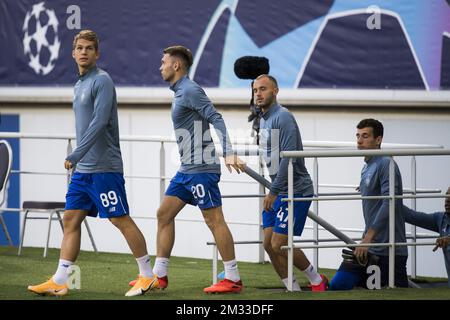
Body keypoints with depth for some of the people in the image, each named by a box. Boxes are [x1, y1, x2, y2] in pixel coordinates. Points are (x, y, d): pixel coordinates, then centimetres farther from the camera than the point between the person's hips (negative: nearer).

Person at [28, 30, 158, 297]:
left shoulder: (102, 81, -11)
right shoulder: (80, 84, 17)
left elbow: (99, 123, -21)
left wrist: (75, 156, -25)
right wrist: (78, 160, 18)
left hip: (104, 168, -9)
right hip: (83, 170, 9)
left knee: (121, 220, -4)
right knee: (71, 220, 5)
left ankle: (148, 277, 5)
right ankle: (59, 282, 5)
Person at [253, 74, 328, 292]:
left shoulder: (283, 117, -15)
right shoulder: (263, 119, 14)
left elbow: (288, 157, -23)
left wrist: (273, 191, -21)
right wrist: (273, 191, 16)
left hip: (295, 191, -9)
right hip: (278, 192, 9)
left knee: (279, 245, -11)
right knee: (269, 244, 3)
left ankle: (316, 280, 8)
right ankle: (293, 290, 10)